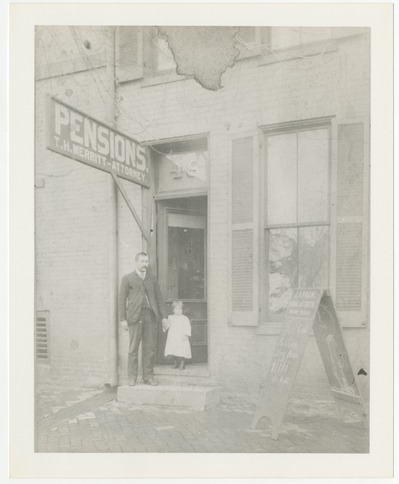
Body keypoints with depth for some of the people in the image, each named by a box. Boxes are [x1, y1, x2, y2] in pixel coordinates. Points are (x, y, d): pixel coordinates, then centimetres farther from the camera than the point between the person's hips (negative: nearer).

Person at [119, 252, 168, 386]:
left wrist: (164, 316, 7)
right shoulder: (127, 279, 8)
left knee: (149, 348, 2)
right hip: (135, 316, -3)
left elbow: (159, 298, 16)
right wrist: (123, 319, -5)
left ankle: (148, 376, 9)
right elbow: (122, 299, 4)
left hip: (150, 315, 3)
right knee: (133, 348, -2)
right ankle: (132, 377, 6)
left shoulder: (152, 279, 17)